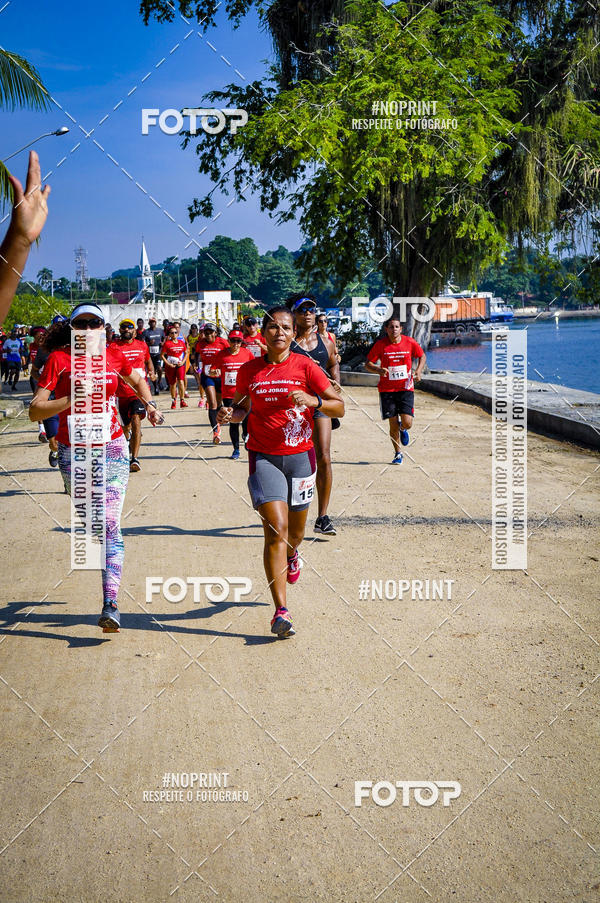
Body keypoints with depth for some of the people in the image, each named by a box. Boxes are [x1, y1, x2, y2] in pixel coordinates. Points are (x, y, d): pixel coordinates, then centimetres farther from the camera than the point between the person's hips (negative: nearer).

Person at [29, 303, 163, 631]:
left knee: (110, 524, -12)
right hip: (73, 452, 0)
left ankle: (110, 605, -18)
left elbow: (137, 380, 27)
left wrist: (149, 403, 10)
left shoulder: (113, 354, 4)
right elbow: (35, 409, -11)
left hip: (112, 448, 0)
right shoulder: (59, 358, -5)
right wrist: (70, 400, -24)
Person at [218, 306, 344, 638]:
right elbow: (241, 405, 19)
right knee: (276, 529, -14)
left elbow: (339, 407, -3)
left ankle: (291, 554, 56)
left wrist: (314, 401, -22)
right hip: (264, 457, -1)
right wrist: (230, 414, -3)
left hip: (300, 455, 1)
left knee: (295, 531, 15)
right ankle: (281, 611, -15)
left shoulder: (305, 367, -3)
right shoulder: (249, 370, 3)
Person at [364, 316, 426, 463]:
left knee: (407, 423, -11)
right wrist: (379, 370, -22)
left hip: (406, 388, 0)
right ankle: (397, 453, 20)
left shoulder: (409, 342, -1)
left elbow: (422, 356, 15)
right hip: (387, 389, 0)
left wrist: (419, 371, -3)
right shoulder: (380, 344, -4)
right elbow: (367, 365, -1)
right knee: (393, 424, -1)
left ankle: (403, 429, 28)